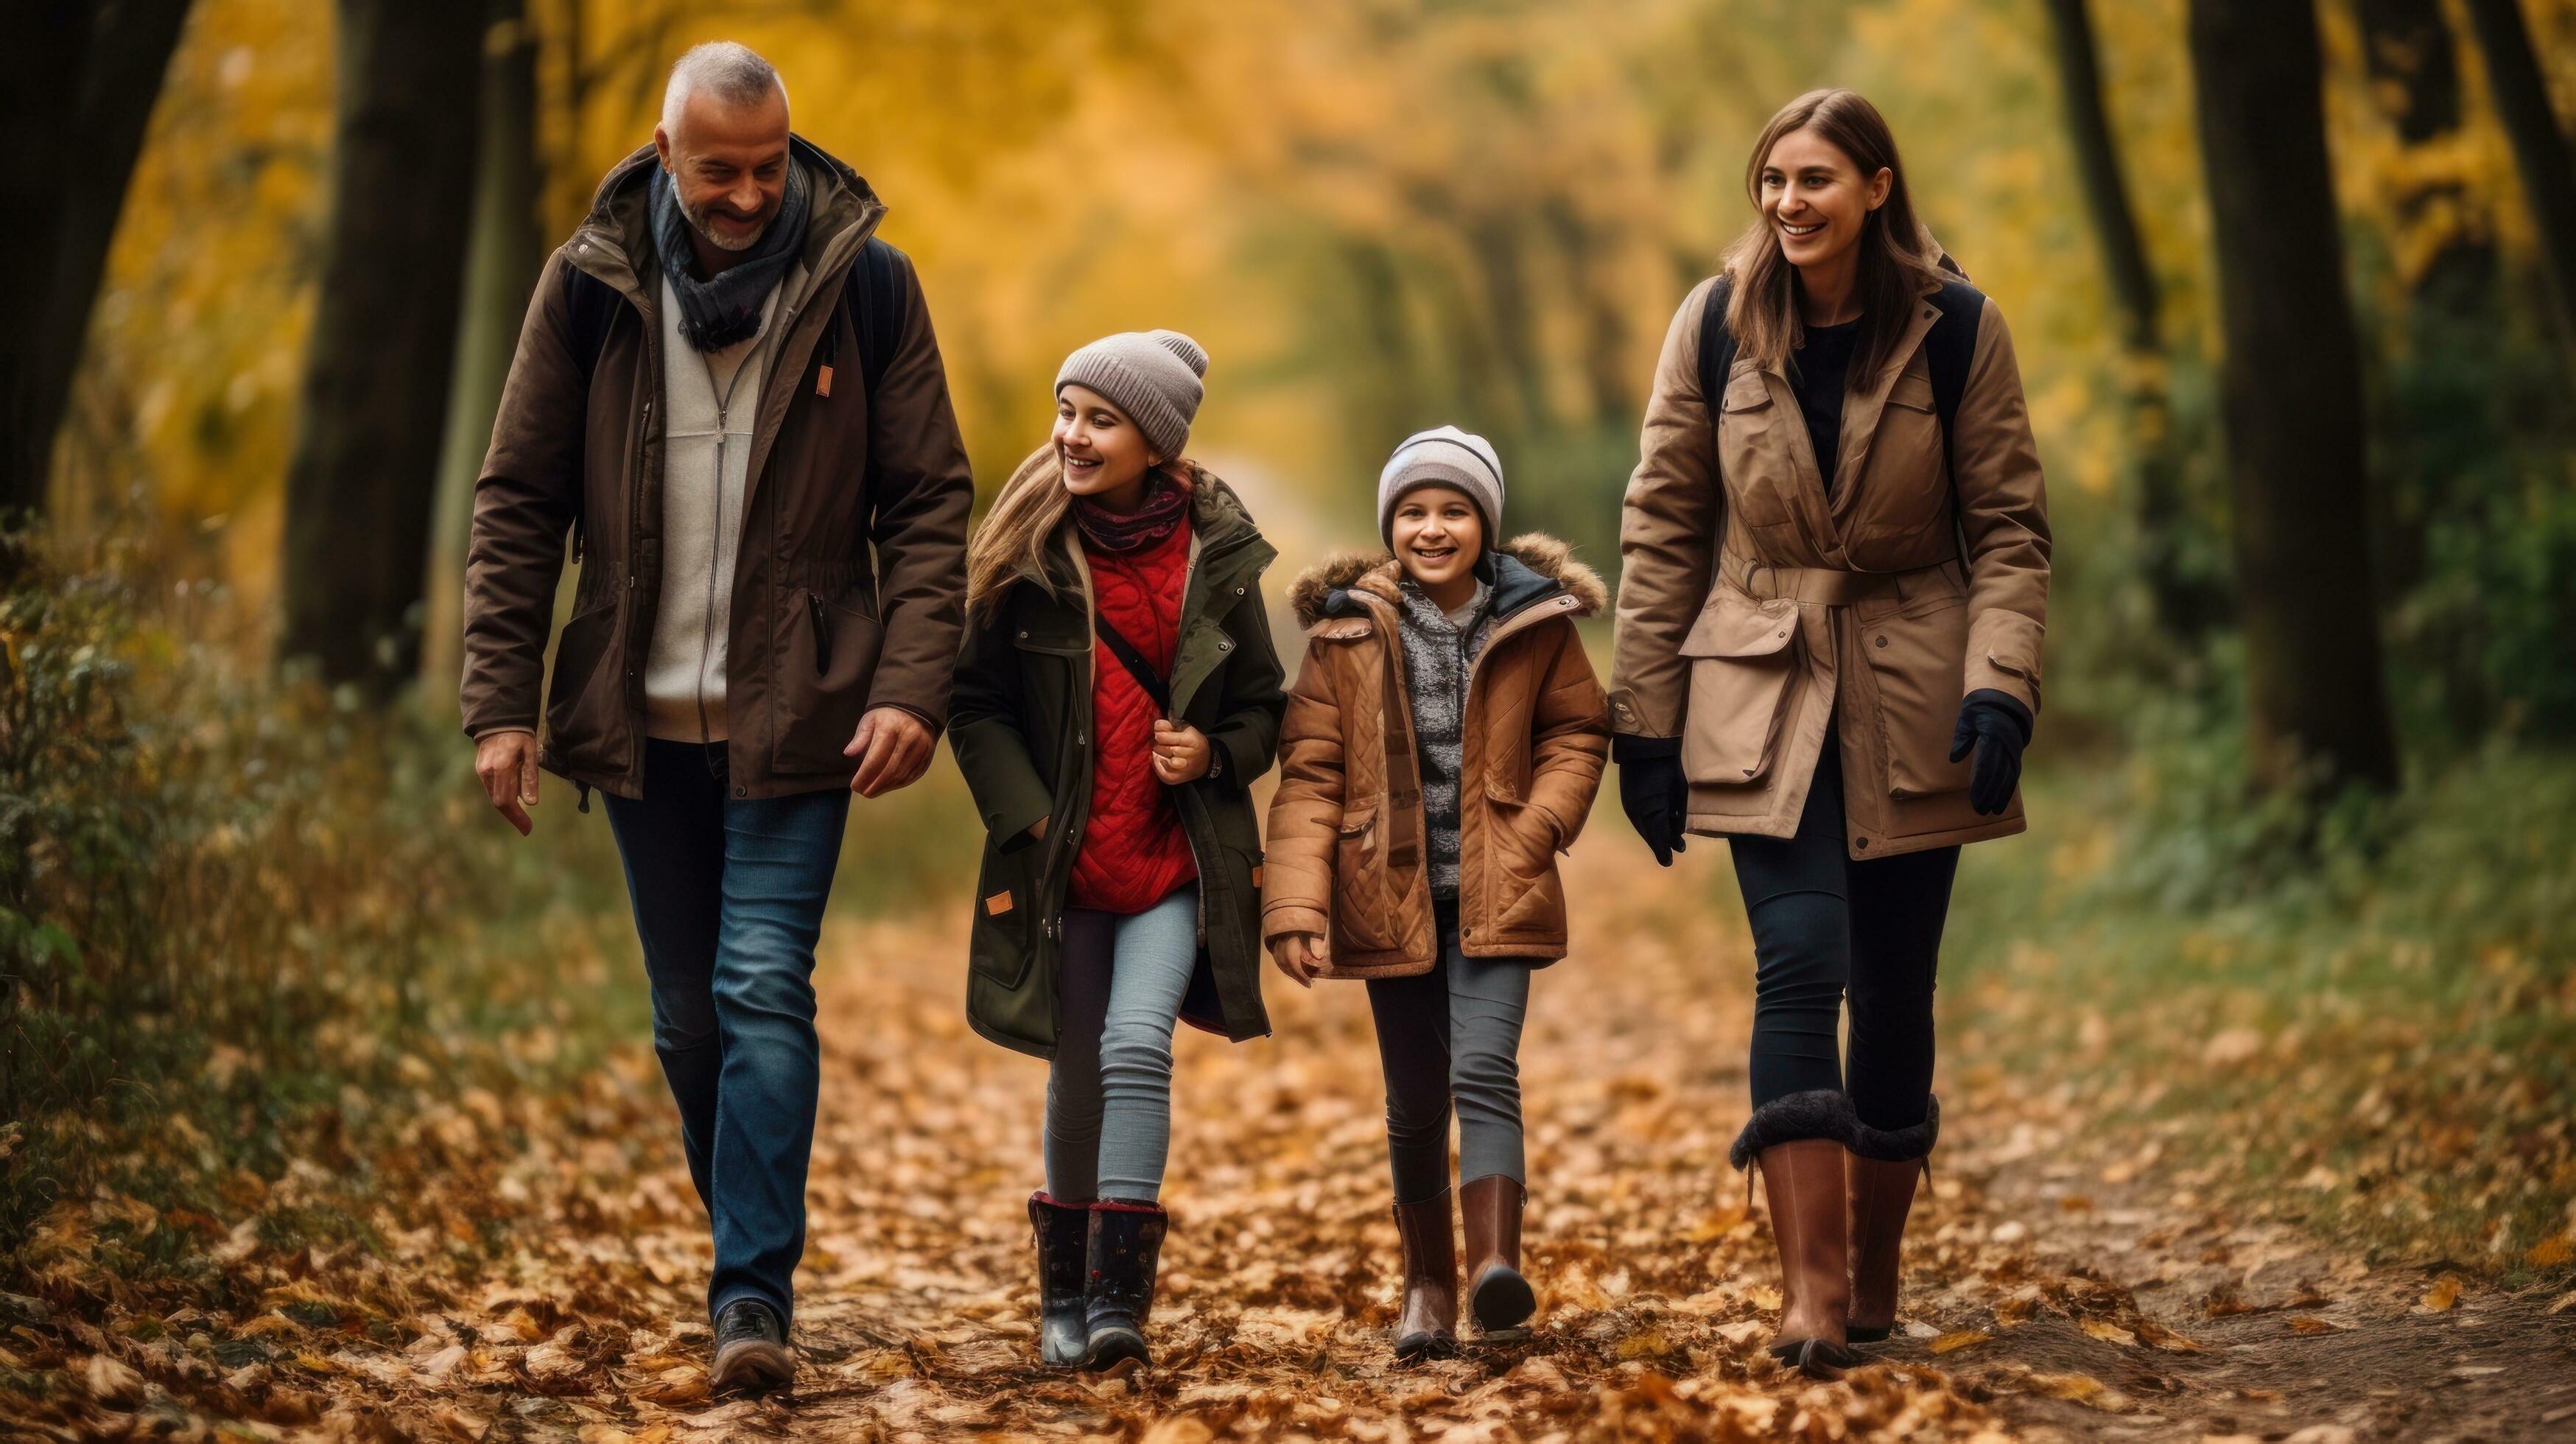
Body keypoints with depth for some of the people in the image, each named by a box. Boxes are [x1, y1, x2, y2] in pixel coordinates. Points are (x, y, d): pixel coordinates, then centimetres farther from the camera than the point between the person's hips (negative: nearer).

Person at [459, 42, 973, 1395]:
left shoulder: (866, 285, -4)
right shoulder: (590, 287, -1)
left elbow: (929, 505, -2)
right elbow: (517, 502, 2)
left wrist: (911, 686, -13)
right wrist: (502, 700, -4)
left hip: (795, 720, -2)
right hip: (642, 720, 3)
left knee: (764, 992, -11)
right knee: (688, 1018, 10)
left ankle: (754, 1294, -10)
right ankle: (751, 1248, 27)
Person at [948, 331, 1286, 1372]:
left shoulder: (1215, 554, -1)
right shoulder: (1030, 551, -3)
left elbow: (1261, 708, 8)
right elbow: (977, 702, 1)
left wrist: (1213, 752, -12)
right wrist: (1028, 814, -10)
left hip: (1178, 856, -1)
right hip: (1063, 857, 1)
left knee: (1137, 1044, -17)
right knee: (1076, 1073, 7)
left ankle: (1119, 1293, -14)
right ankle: (1064, 1294, 24)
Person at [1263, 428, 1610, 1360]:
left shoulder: (1535, 621, -2)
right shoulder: (1348, 633, -4)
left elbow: (1579, 728, 10)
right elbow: (1310, 776, -5)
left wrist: (1542, 822, -8)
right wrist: (1296, 906, -14)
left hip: (1494, 895, -1)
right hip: (1392, 894, 1)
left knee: (1484, 1070, -17)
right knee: (1415, 1098, 9)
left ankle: (1498, 1267, -24)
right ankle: (1428, 1287, 20)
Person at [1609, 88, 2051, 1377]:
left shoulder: (1956, 330, -3)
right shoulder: (1715, 327, -1)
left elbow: (2009, 525, -1)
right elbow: (1662, 530, 3)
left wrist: (2000, 690, -14)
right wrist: (1644, 723, 1)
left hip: (1911, 704, 1)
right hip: (1761, 697, 0)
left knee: (1894, 993, 6)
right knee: (1800, 966, -15)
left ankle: (1873, 1278, 21)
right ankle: (1812, 1290, -16)